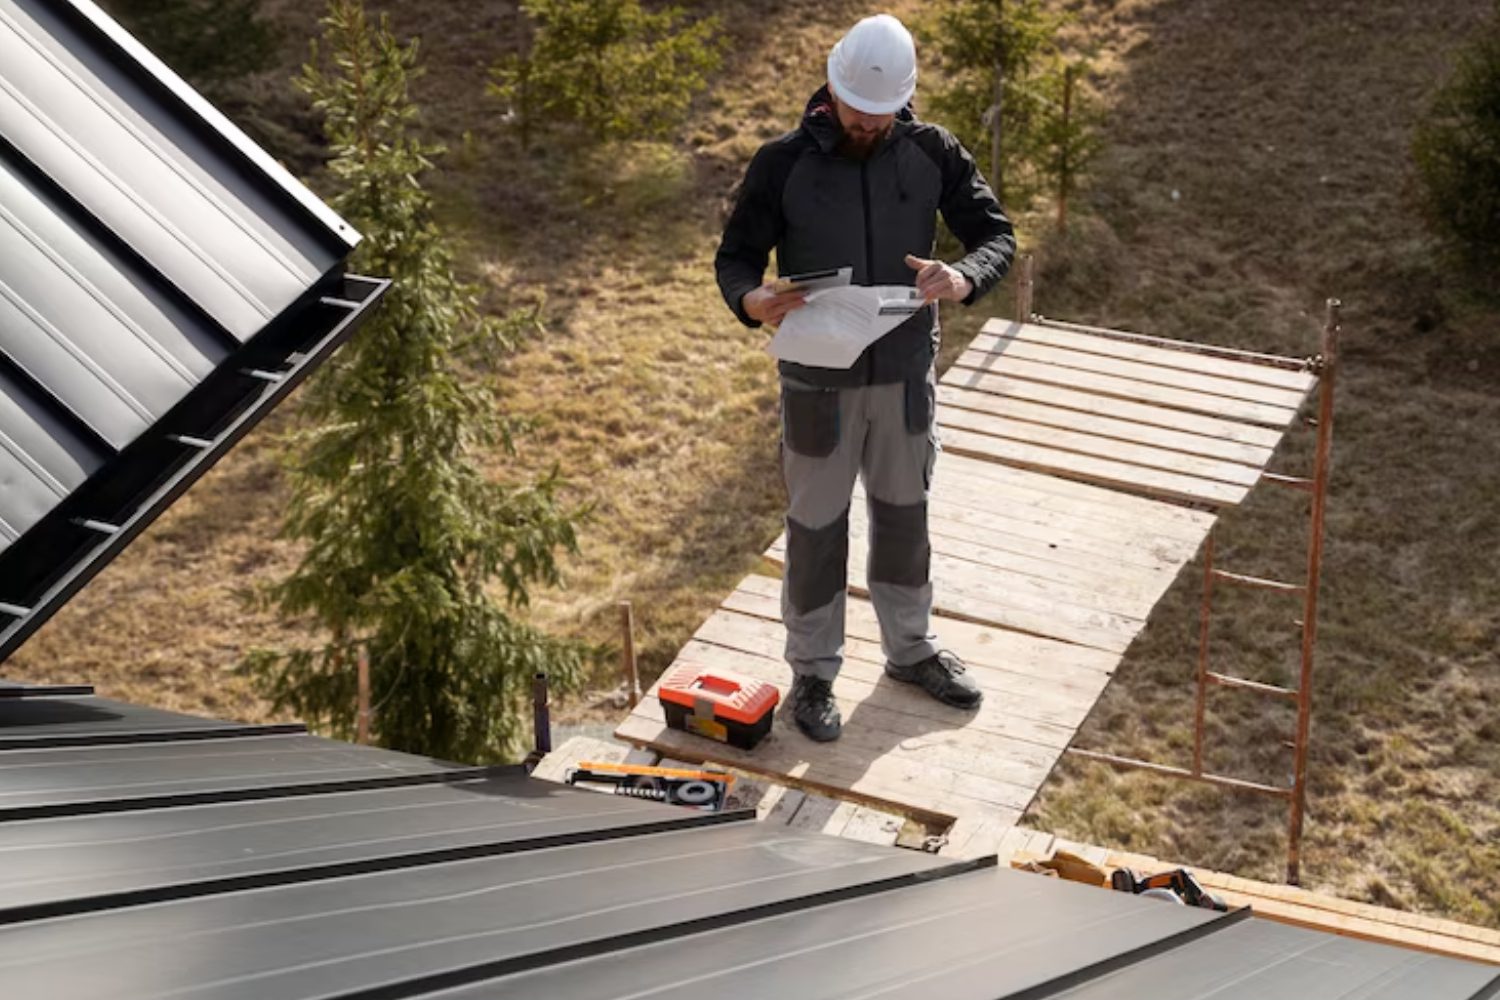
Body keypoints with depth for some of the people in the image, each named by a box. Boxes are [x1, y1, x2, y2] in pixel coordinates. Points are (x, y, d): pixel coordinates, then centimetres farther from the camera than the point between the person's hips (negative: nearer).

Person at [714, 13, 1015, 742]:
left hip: (905, 375, 3)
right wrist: (753, 300, -33)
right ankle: (812, 675, 26)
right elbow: (734, 256, -8)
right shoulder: (782, 163, -13)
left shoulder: (932, 153, -7)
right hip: (819, 382, -3)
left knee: (903, 514, 19)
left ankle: (911, 650, 39)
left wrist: (962, 279, -29)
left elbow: (996, 234, -5)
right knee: (816, 528, 9)